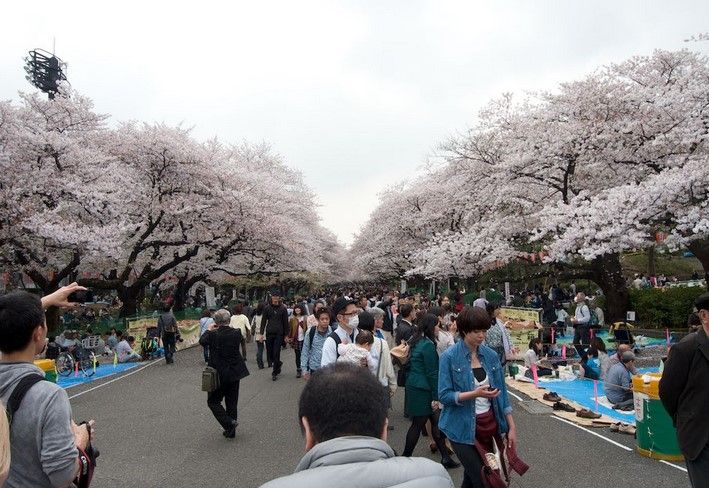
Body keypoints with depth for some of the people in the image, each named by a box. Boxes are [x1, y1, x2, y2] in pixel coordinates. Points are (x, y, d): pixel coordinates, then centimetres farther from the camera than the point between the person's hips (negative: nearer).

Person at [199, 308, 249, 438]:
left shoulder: (213, 335, -19)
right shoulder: (237, 333, -10)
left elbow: (202, 341, -2)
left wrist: (210, 330, 10)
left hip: (219, 375, -4)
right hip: (235, 374, 4)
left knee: (213, 401, 11)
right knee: (232, 402, 16)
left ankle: (229, 423, -5)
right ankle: (231, 431, 24)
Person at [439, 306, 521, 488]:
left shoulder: (491, 355, 2)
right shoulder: (449, 357, -13)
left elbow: (502, 392, 6)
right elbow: (444, 396, -14)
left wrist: (511, 427, 3)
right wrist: (475, 394, -25)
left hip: (489, 424, 5)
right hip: (463, 428, -4)